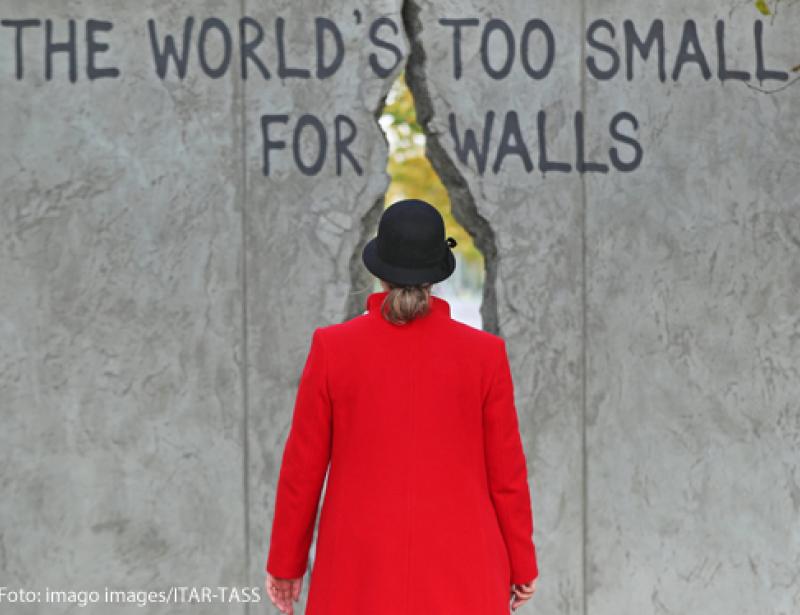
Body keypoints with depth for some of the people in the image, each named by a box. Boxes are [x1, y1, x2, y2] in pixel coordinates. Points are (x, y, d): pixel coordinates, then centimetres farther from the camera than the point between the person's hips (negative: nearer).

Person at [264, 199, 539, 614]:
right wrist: (521, 563, 12)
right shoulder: (484, 354, -6)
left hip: (364, 568, 0)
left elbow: (304, 464, -1)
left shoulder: (333, 348, -7)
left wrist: (285, 560, 11)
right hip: (456, 567, 0)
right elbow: (505, 469, -1)